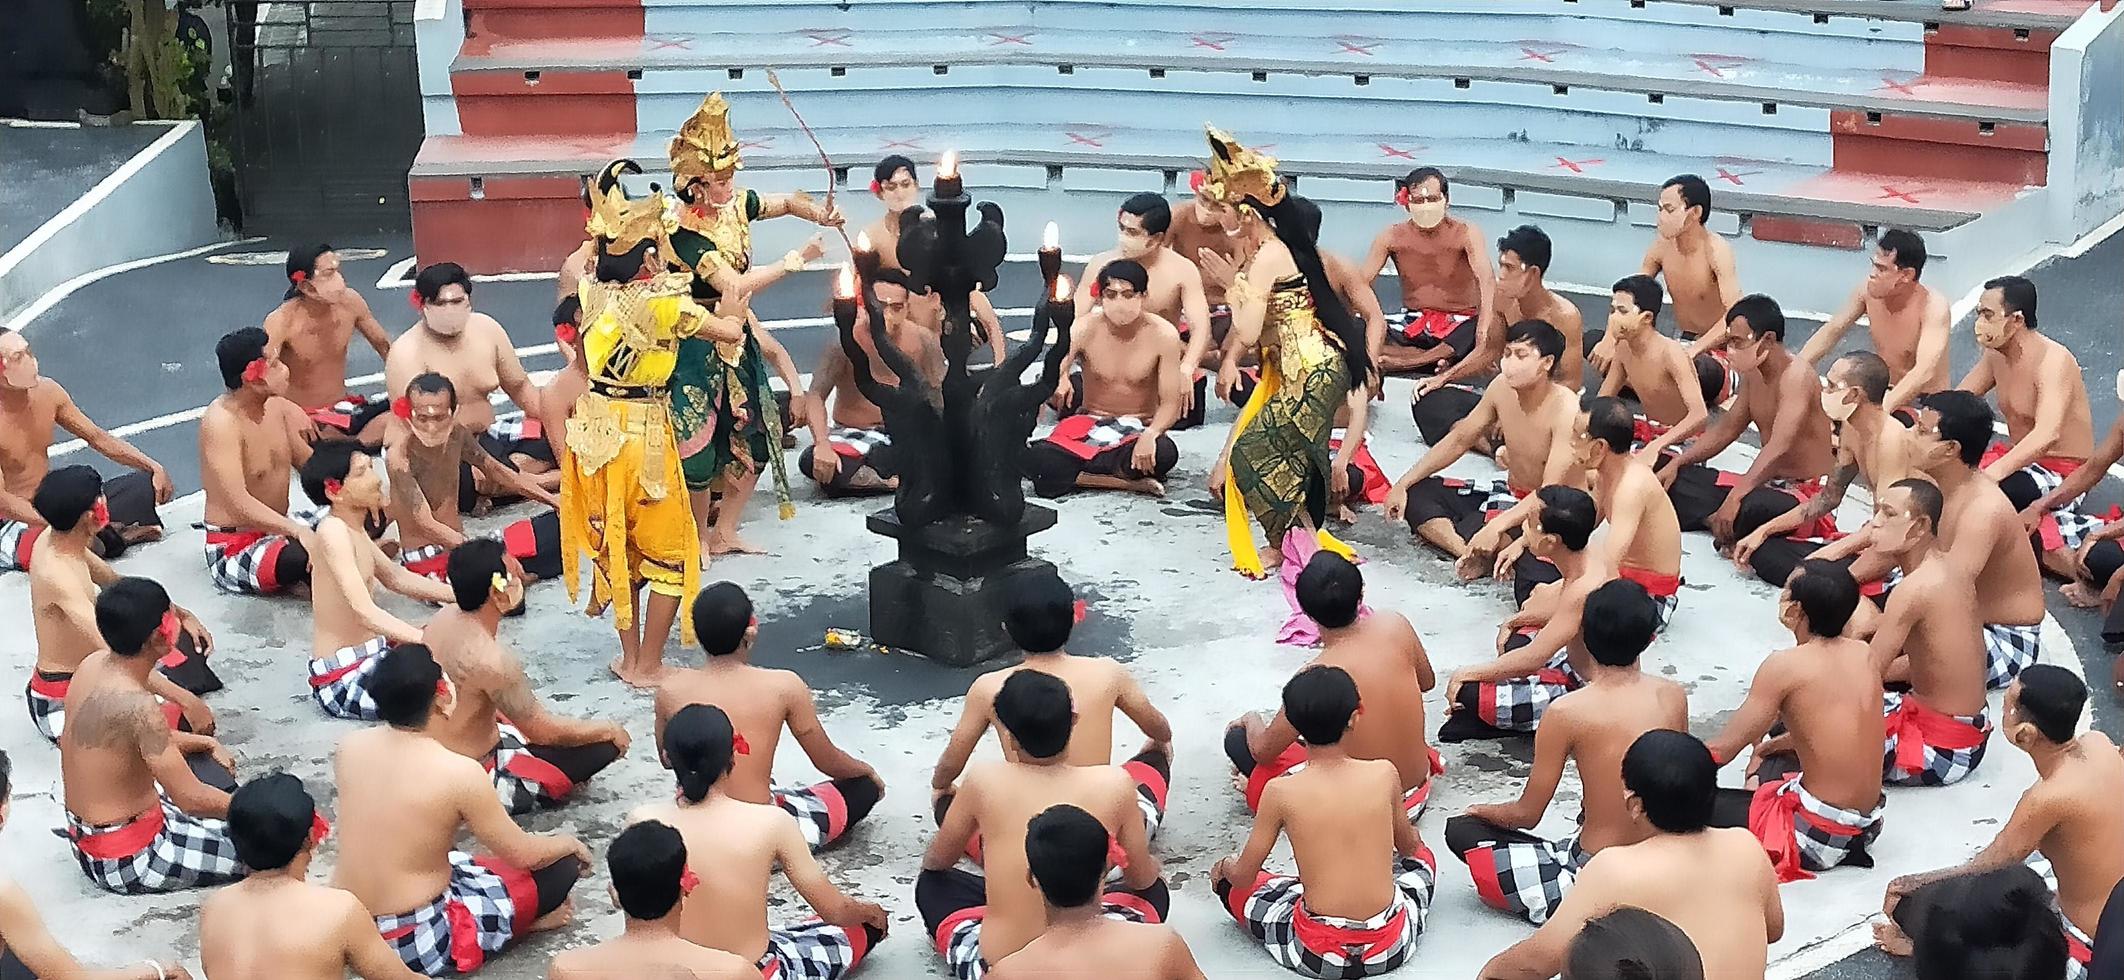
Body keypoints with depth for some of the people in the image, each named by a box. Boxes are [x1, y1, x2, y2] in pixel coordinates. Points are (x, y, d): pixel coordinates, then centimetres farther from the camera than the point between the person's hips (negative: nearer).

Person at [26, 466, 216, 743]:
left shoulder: (54, 538, -1)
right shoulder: (58, 575, -30)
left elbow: (116, 584, 16)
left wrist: (182, 614, 10)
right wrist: (185, 700, -38)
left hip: (87, 676, 11)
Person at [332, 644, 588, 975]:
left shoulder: (349, 747, -3)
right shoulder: (458, 772, -20)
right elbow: (523, 855, -8)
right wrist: (569, 844, 14)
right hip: (415, 942, -6)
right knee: (561, 864, 4)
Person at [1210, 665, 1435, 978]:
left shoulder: (1280, 792, -12)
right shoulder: (1385, 774, -7)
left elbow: (1243, 877, -1)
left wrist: (1226, 867, 23)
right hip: (1390, 948, 2)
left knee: (1228, 880, 21)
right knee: (1421, 856, 33)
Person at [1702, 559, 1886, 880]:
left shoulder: (1785, 666, -19)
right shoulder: (1862, 653, 1)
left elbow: (1722, 750, -13)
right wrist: (1772, 744, 31)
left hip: (1818, 837, -8)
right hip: (1868, 825, 8)